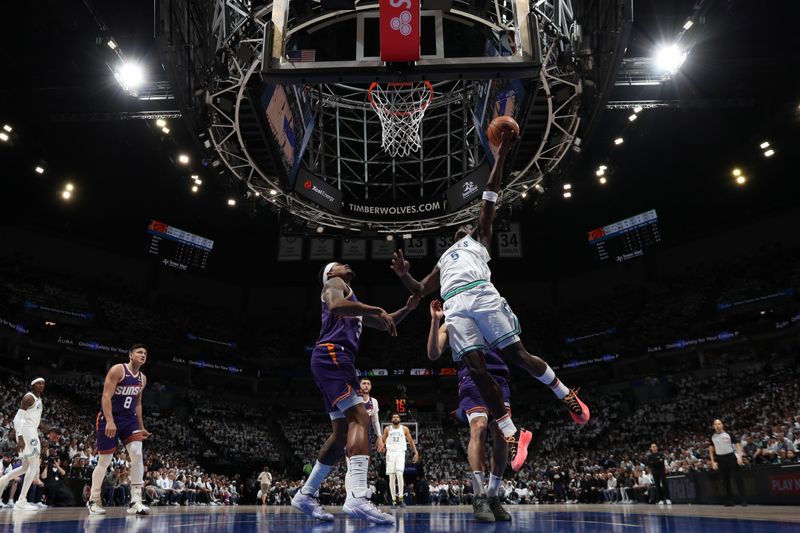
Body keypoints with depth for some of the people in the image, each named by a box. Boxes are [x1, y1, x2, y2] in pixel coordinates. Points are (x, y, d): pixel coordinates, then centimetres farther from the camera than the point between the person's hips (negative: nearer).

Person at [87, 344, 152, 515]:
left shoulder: (142, 379, 9)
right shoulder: (117, 370, -13)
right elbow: (106, 396, -19)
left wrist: (141, 427, 16)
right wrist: (110, 421, -29)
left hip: (129, 418, 5)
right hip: (110, 419, -5)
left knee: (137, 454, -14)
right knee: (104, 461, 3)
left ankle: (135, 501, -14)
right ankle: (94, 500, 26)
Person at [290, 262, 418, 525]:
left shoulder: (353, 302, 35)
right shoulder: (334, 284, 7)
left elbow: (383, 324, 36)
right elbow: (335, 306, -18)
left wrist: (406, 309, 21)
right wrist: (377, 309, -18)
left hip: (337, 360, 10)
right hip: (332, 355, -10)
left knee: (342, 434, 10)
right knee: (359, 419, -23)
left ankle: (306, 495, 17)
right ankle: (357, 497, -35)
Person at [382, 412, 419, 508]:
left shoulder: (405, 429, 6)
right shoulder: (387, 429, 7)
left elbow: (411, 441, 10)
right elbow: (382, 441, 9)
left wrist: (416, 452, 3)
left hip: (400, 453, -1)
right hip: (390, 453, 1)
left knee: (399, 474, -21)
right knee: (391, 477, 0)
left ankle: (400, 499, -14)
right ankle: (394, 500, 7)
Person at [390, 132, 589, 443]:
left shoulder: (480, 240, 27)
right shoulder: (443, 262, 39)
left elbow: (489, 198, 19)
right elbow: (419, 291, 33)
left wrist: (501, 155, 13)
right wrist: (403, 275, 13)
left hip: (482, 295, -3)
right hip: (455, 307, 3)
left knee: (516, 354, -7)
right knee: (476, 368, -12)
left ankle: (566, 395, 15)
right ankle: (511, 436, -7)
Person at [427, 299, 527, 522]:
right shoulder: (450, 325, 17)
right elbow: (433, 354, 3)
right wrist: (435, 320, -7)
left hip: (498, 379, 4)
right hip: (472, 378, -4)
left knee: (502, 435, -4)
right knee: (479, 428, -23)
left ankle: (493, 496, 8)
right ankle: (479, 498, -20)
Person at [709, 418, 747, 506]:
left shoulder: (728, 434, -2)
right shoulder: (712, 437, 6)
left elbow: (737, 445, -1)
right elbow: (711, 450, 12)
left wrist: (739, 456, -13)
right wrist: (713, 462, 5)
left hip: (731, 457, -3)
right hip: (721, 459, 3)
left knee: (738, 477, -6)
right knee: (726, 480, 7)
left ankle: (742, 499, -1)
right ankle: (729, 500, 13)